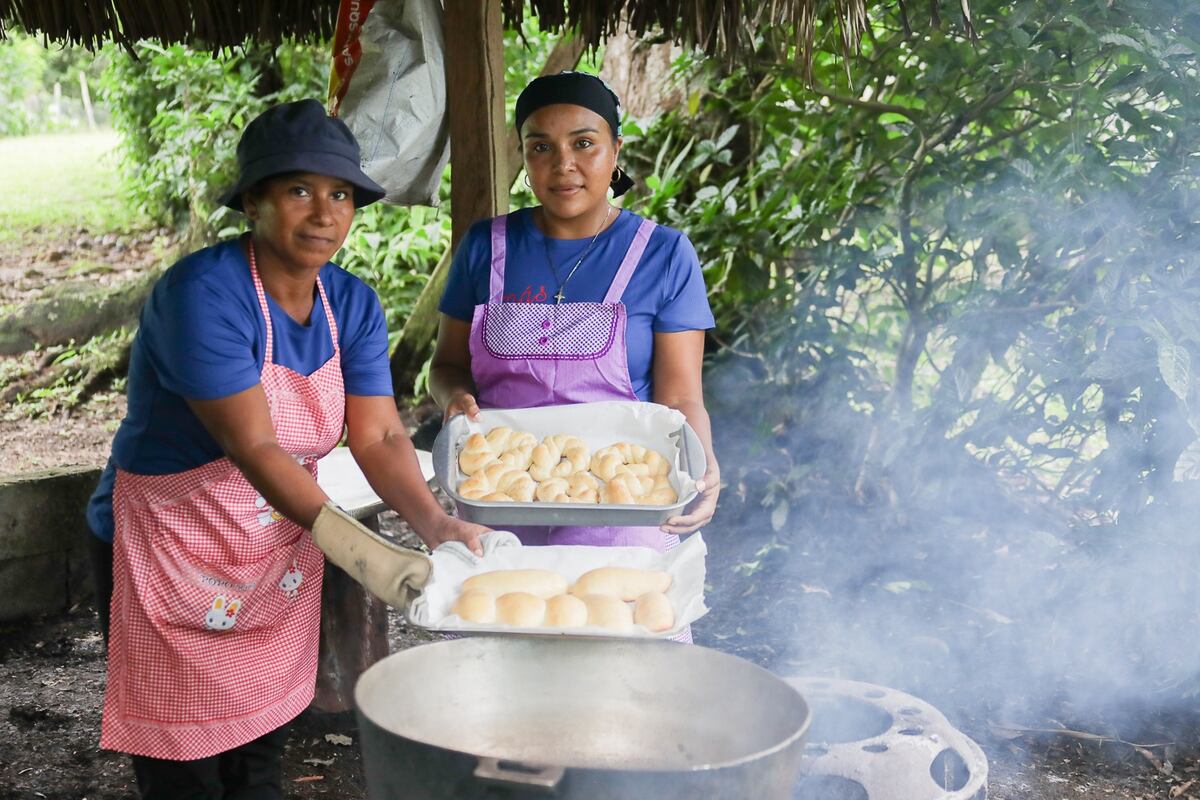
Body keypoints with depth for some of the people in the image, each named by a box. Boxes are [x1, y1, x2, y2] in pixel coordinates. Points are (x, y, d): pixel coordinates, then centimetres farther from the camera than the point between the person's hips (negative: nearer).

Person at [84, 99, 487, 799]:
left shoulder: (353, 305, -3)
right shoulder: (204, 293, -24)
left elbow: (379, 434, -8)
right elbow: (253, 446, -29)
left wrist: (434, 522, -25)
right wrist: (352, 543, -38)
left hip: (284, 550, 6)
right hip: (173, 554, -6)